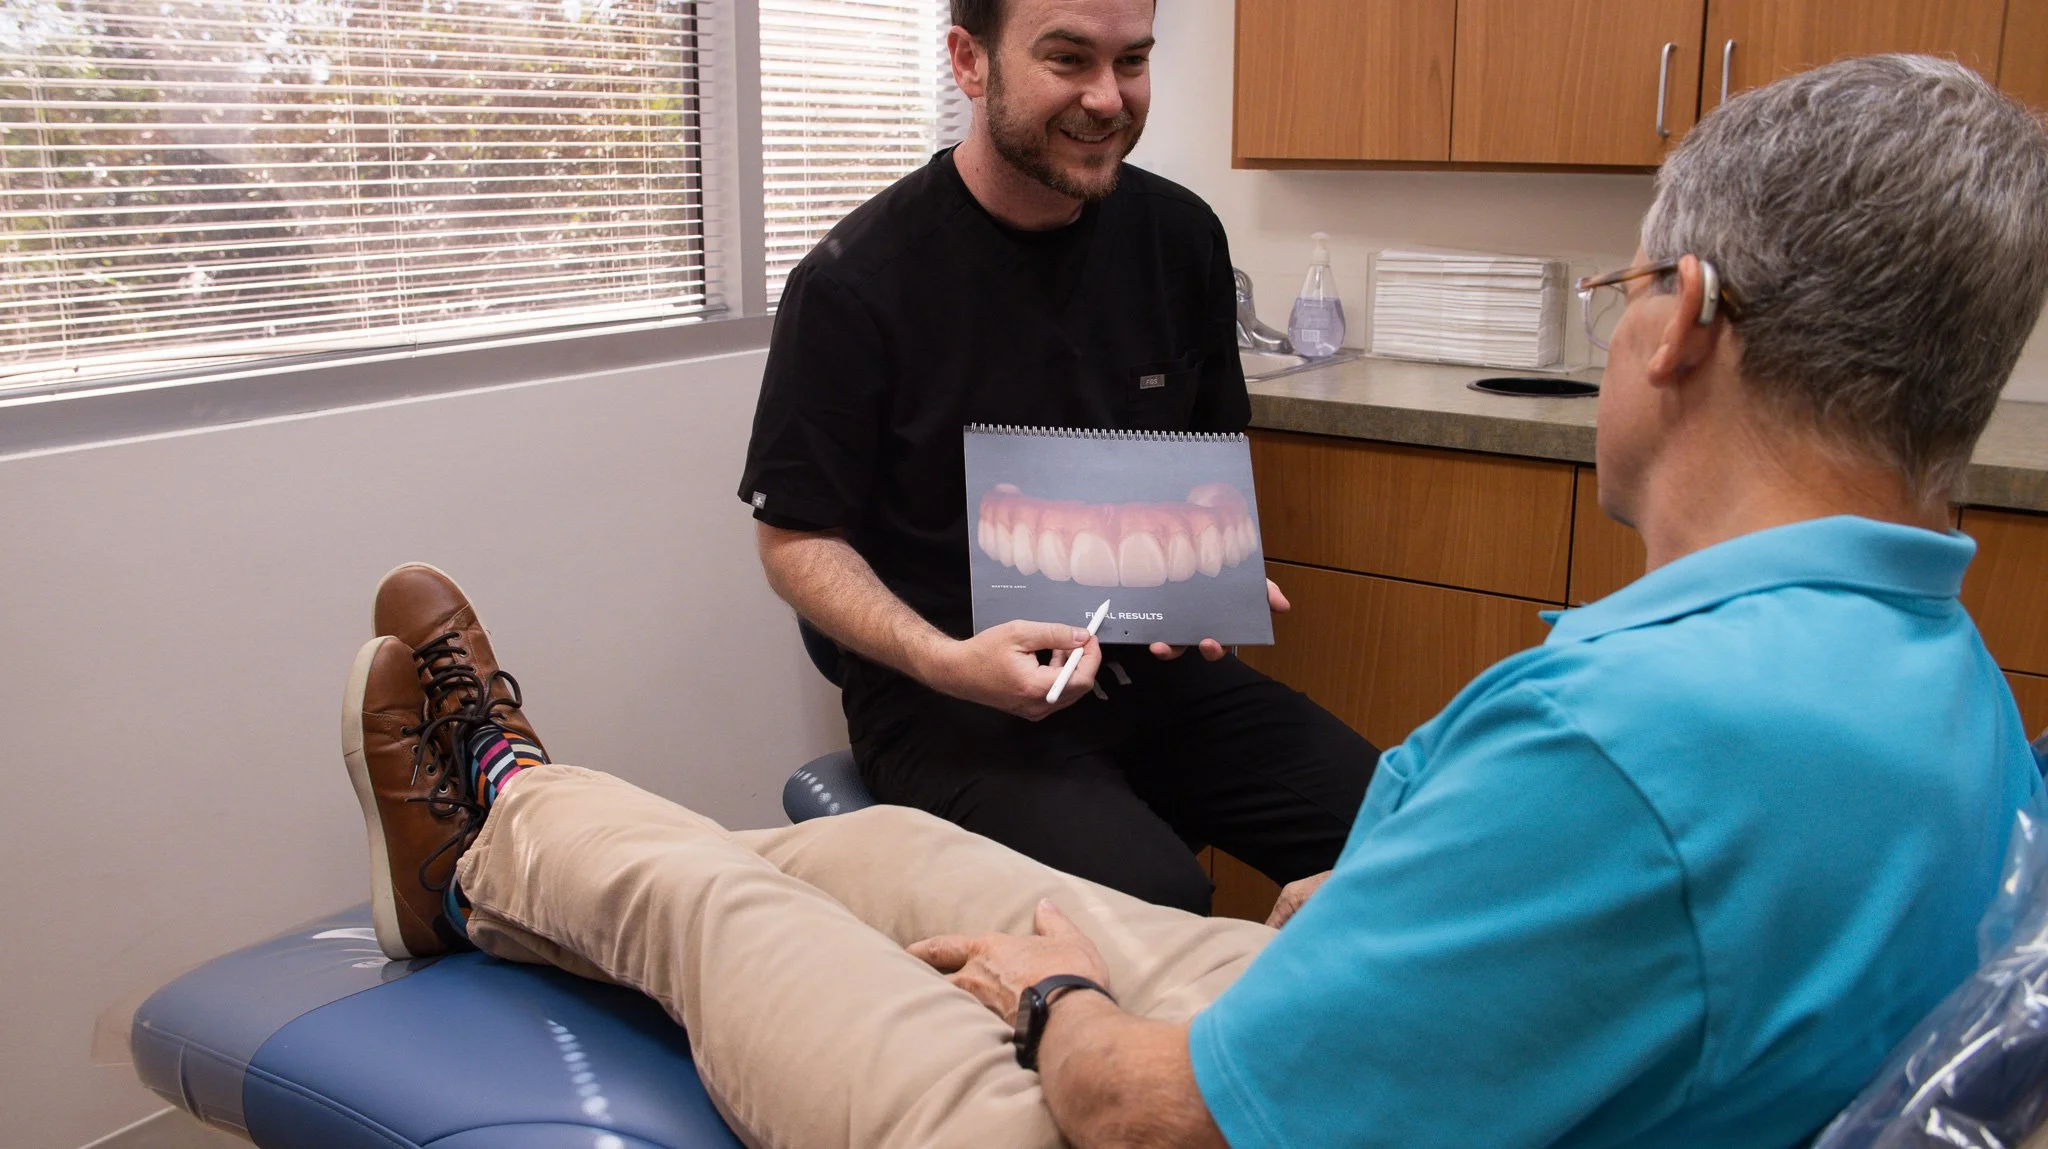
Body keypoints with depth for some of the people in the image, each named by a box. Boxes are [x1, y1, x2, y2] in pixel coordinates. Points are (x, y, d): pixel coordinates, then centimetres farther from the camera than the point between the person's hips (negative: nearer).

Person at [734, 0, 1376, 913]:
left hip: (1146, 666, 5)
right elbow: (797, 539, -5)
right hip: (940, 697, -5)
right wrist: (943, 660, -22)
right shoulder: (854, 283, -11)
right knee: (1154, 901, -30)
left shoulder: (1180, 238, 4)